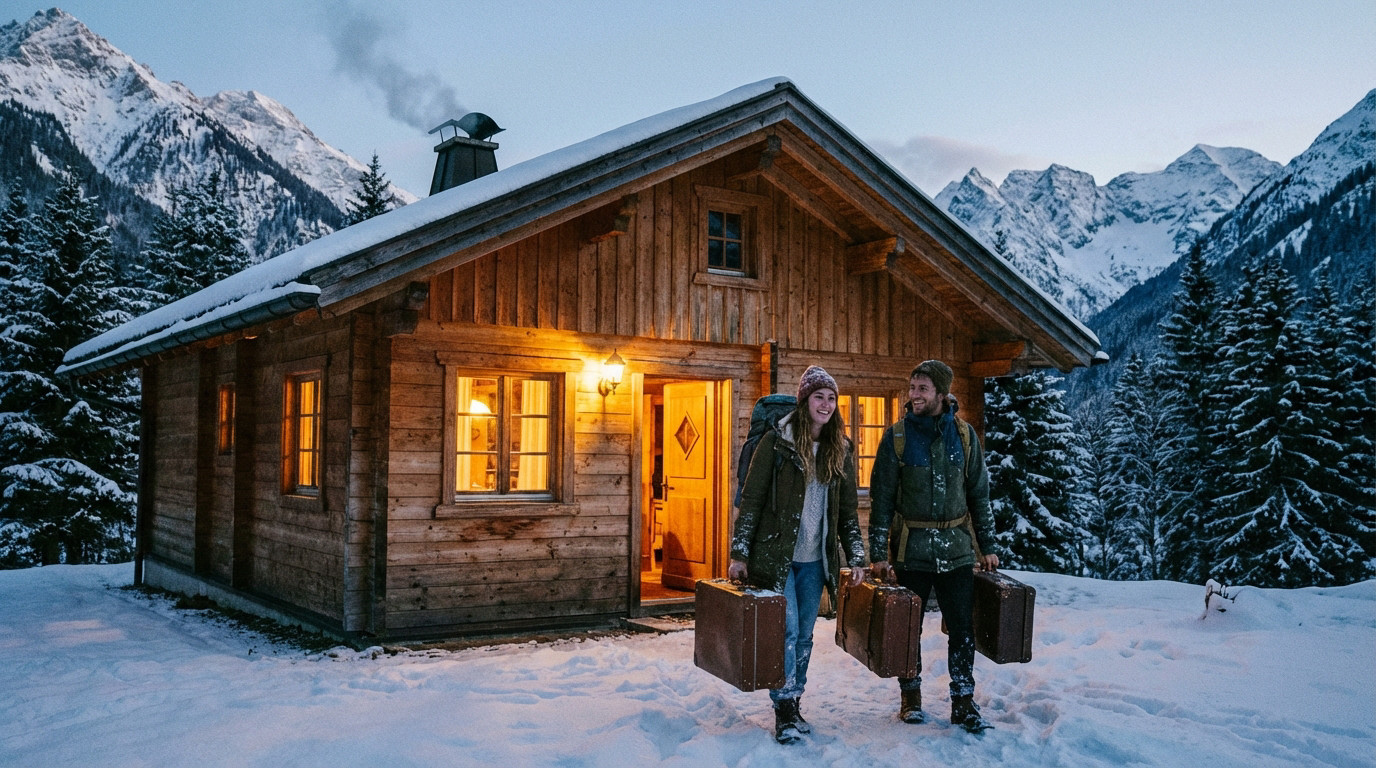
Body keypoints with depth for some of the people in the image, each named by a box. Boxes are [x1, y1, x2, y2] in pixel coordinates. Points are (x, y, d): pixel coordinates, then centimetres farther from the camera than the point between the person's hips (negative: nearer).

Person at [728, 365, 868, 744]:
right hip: (776, 554, -4)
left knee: (804, 634, 9)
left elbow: (848, 510, 11)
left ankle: (794, 702, 21)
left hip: (815, 559, 4)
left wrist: (856, 557, 5)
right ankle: (785, 708, 0)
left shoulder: (840, 449, 7)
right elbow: (751, 498, -6)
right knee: (786, 629, -9)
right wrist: (739, 553, -10)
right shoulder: (776, 441, -6)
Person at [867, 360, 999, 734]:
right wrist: (878, 553, -7)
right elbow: (881, 498, -2)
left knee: (963, 626, 1)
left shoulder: (964, 435, 3)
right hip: (911, 548, -1)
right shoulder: (897, 436, -3)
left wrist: (987, 546, 8)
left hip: (956, 548, 1)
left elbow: (979, 494, 10)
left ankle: (963, 702, 12)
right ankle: (910, 698, 23)